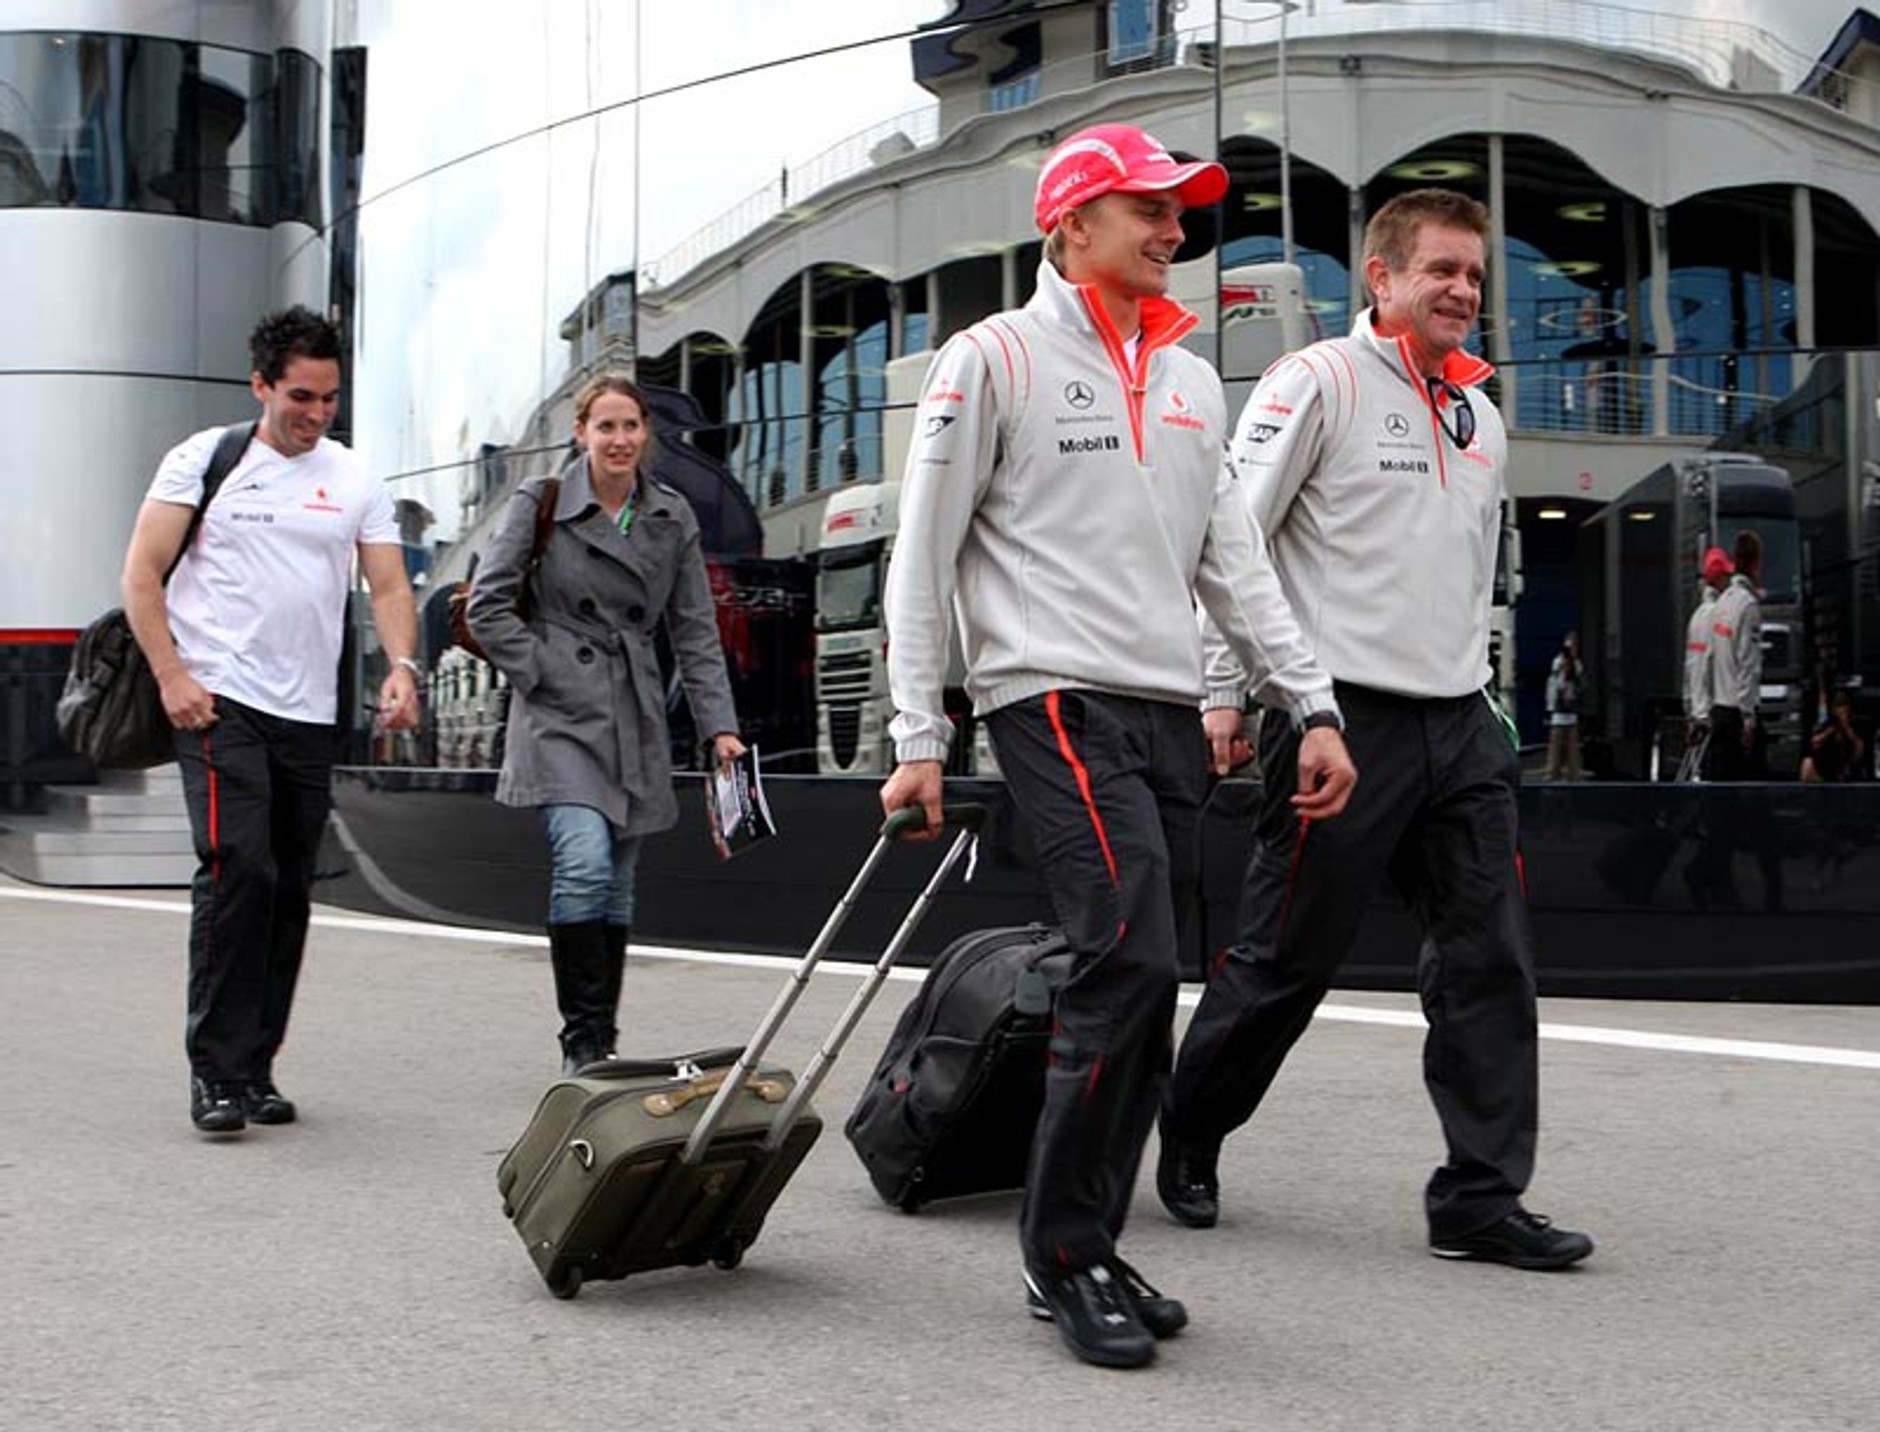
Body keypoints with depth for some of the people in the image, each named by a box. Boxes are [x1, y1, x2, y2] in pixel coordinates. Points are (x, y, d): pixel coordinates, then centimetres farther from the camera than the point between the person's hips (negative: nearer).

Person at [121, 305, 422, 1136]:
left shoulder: (355, 481, 12)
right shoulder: (205, 459, 2)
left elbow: (389, 586, 8)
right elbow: (142, 575, 1)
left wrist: (401, 667, -11)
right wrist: (171, 675, -10)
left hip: (312, 716, 4)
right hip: (219, 702, -4)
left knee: (290, 891, 7)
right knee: (236, 871, -16)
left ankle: (257, 1068, 19)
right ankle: (214, 1073, -9)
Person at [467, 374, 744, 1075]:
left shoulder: (673, 517, 8)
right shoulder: (540, 503, -2)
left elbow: (696, 630, 10)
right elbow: (487, 605, 0)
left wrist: (719, 724, 3)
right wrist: (537, 672, -7)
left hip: (636, 717, 4)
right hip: (560, 711, -4)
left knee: (617, 883, 8)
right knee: (584, 864, -20)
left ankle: (602, 1042, 18)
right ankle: (582, 1041, -13)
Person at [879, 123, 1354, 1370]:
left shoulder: (1191, 380, 18)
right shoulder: (994, 358, 0)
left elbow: (1234, 559, 18)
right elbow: (923, 557, -2)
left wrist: (1312, 707, 9)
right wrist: (920, 738, -7)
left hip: (1173, 713, 7)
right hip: (1056, 699, -7)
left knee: (1140, 991, 5)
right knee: (1129, 958, -19)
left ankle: (1084, 1252, 17)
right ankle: (1066, 1251, -5)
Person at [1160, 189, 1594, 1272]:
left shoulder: (1482, 413, 19)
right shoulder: (1317, 382, -4)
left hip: (1461, 724, 7)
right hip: (1345, 715, -7)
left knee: (1491, 957, 1)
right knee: (1287, 957, 1)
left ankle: (1483, 1196, 6)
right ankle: (1189, 1139, 22)